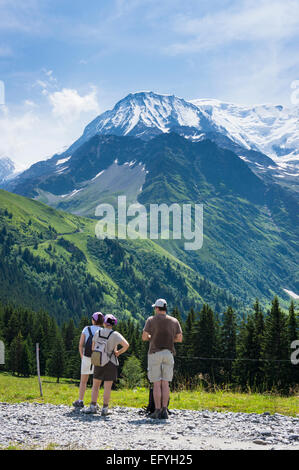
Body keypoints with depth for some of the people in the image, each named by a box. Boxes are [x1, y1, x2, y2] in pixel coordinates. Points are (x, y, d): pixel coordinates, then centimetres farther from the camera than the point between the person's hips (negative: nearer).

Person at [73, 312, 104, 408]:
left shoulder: (86, 329, -2)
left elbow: (80, 344, -4)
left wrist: (82, 356, 9)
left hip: (87, 357, 0)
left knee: (83, 381, 14)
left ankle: (80, 401, 16)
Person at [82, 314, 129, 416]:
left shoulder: (98, 333, 0)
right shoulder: (115, 334, -10)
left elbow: (93, 347, 5)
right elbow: (126, 345, -20)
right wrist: (118, 352, -6)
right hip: (111, 362, -2)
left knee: (95, 385, 12)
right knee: (107, 387, 1)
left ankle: (93, 407, 9)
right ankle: (104, 409, 1)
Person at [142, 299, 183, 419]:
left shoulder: (151, 320, -2)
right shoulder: (174, 321, 6)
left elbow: (144, 337, -6)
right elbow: (179, 339, 4)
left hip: (155, 353, -3)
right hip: (168, 354, 3)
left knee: (157, 384, -1)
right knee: (165, 383, 5)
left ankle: (157, 411, -2)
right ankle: (164, 411, 1)